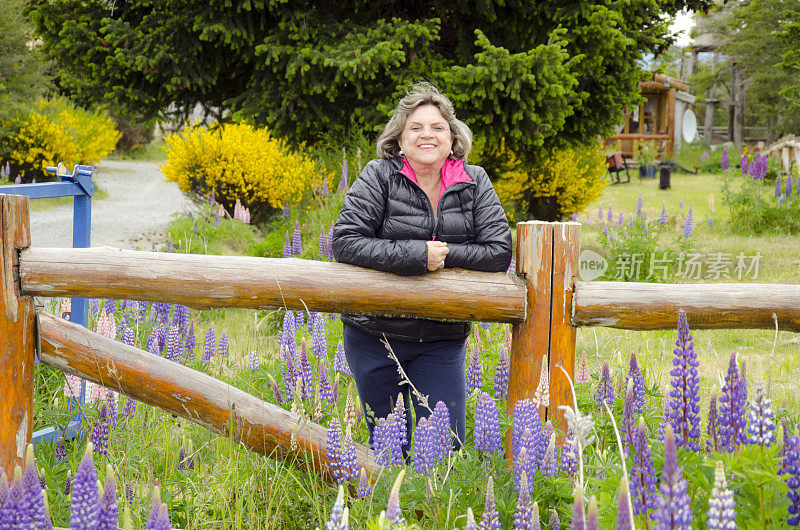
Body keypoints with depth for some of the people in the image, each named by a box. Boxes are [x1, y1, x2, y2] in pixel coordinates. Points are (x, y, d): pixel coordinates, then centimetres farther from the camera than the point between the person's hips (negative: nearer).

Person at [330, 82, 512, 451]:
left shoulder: (474, 182, 1)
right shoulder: (379, 176, -7)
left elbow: (499, 253, -4)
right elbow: (344, 243, -16)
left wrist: (442, 254, -15)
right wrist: (417, 255, -22)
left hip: (442, 340, 2)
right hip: (375, 336, -1)